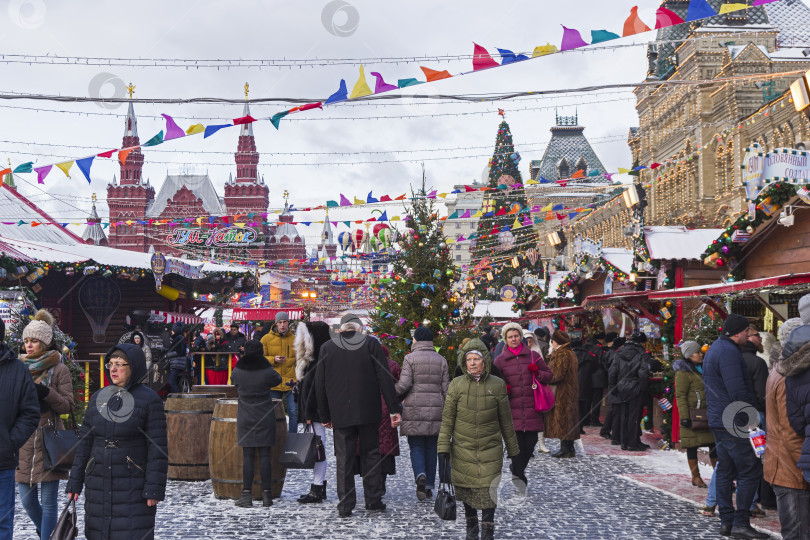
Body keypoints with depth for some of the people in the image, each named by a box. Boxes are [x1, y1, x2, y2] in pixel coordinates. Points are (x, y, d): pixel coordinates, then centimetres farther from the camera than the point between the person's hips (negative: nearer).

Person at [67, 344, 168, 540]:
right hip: (98, 485, 5)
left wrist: (154, 489, -13)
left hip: (133, 485, -5)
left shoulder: (149, 399, -6)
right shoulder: (98, 398, 9)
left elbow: (157, 448, -8)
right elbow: (84, 443, 12)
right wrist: (75, 482, 8)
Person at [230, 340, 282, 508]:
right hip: (265, 417, -1)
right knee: (265, 456, 4)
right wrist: (265, 364, 20)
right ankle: (266, 495, 5)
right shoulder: (267, 372, -11)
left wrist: (241, 361, 23)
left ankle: (246, 495, 4)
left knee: (247, 456, 4)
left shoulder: (238, 371, -7)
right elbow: (277, 379, 10)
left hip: (245, 418, 1)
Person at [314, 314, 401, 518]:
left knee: (344, 459, 4)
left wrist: (324, 416, 13)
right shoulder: (371, 344, -2)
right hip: (368, 413, -1)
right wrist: (394, 409, -2)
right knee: (371, 454, 11)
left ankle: (345, 506, 4)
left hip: (340, 414, 1)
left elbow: (319, 385, 6)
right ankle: (373, 499, 10)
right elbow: (385, 379, -5)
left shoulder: (327, 348, 3)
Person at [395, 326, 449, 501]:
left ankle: (420, 475, -23)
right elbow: (445, 388, 8)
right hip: (435, 409, 3)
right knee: (431, 447, 10)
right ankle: (429, 486, 13)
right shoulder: (441, 360, 8)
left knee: (416, 446, 2)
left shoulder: (410, 358, -4)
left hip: (414, 409, -3)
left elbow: (404, 384, -13)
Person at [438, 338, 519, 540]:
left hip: (490, 450, -1)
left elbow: (506, 420, 8)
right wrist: (443, 446, -4)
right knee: (466, 489, 9)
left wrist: (513, 449, 13)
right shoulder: (456, 385, -1)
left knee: (488, 490, -5)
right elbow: (447, 419, 2)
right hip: (462, 449, 1)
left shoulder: (497, 385, 0)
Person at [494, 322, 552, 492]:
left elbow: (549, 375, 16)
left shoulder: (533, 356, 10)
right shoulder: (500, 360, 8)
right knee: (516, 444, -9)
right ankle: (519, 477, 0)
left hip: (532, 408, 2)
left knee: (530, 443, 1)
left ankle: (517, 469, 26)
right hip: (512, 408, -1)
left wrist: (538, 373, -5)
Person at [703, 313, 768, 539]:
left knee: (725, 470, 12)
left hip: (718, 421, 10)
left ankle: (726, 521, 17)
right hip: (734, 422, -10)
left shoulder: (714, 349, 16)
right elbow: (738, 391, -23)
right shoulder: (729, 352, -17)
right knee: (750, 470, -6)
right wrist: (751, 418, -15)